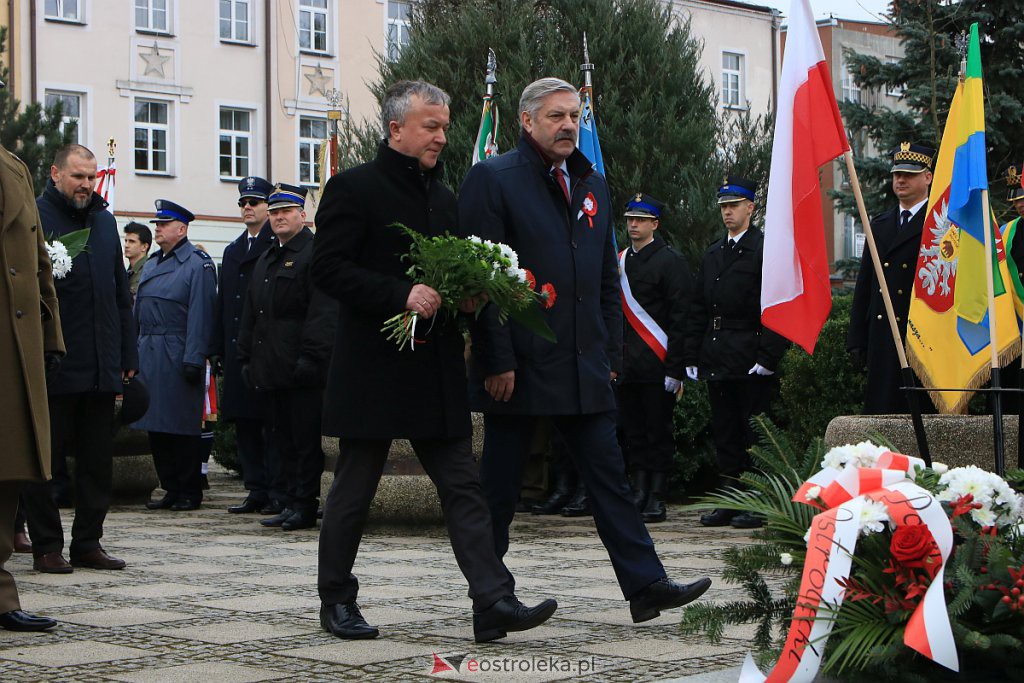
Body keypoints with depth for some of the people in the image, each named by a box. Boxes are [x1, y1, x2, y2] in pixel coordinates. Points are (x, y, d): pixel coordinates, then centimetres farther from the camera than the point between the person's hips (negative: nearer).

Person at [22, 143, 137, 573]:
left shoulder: (104, 221, 15)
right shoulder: (34, 217, -4)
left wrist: (127, 356, 13)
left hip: (101, 369, 6)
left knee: (98, 459, 9)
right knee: (46, 459, 2)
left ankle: (88, 542, 16)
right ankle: (46, 546, 10)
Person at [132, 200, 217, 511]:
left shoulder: (198, 264, -6)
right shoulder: (151, 265, 18)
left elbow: (200, 316, -12)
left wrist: (193, 359, -18)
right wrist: (134, 353, 13)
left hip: (178, 355, -8)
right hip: (149, 354, 8)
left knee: (182, 426, -3)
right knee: (155, 426, 8)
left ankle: (189, 492, 5)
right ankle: (171, 488, 15)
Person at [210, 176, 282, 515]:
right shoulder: (232, 252, 21)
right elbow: (222, 304, 20)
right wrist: (217, 349, 13)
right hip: (237, 353, 7)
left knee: (274, 424, -5)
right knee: (244, 424, 8)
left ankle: (278, 491, 0)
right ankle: (256, 490, 14)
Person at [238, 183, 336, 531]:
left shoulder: (315, 253, -6)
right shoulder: (266, 260, 21)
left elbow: (323, 312, -15)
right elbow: (251, 313, 24)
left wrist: (311, 357, -20)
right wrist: (246, 357, 16)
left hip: (302, 370, -8)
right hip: (272, 368, 8)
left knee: (305, 440, -4)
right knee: (285, 438, 10)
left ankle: (304, 506, 0)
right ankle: (292, 503, 14)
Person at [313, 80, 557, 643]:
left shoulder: (444, 198, 17)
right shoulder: (353, 188, -5)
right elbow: (328, 269, -13)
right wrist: (401, 295, -21)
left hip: (437, 373, 6)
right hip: (373, 369, -6)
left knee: (463, 487, -1)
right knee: (353, 490, 5)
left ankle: (494, 602, -5)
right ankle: (336, 601, 19)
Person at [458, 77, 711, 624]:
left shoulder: (592, 184, 16)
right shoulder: (492, 179, -5)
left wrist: (611, 353, 12)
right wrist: (497, 361, -15)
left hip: (583, 366, 6)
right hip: (518, 365, -5)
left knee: (608, 475, 3)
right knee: (499, 482, 4)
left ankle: (645, 584, 2)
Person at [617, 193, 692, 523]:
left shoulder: (671, 261, -4)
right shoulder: (619, 261, 13)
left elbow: (680, 318, -8)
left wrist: (674, 368, -13)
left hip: (657, 365, -5)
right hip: (626, 366, 6)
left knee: (658, 432, 0)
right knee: (634, 431, 8)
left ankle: (657, 497, 5)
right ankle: (640, 492, 15)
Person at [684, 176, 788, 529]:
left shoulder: (766, 249, -4)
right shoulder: (712, 253, 17)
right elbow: (698, 308, 18)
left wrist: (768, 356, -16)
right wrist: (692, 357, 11)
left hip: (750, 360, -7)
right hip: (716, 360, 7)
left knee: (753, 431, -4)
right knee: (724, 431, 8)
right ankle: (730, 502, 14)